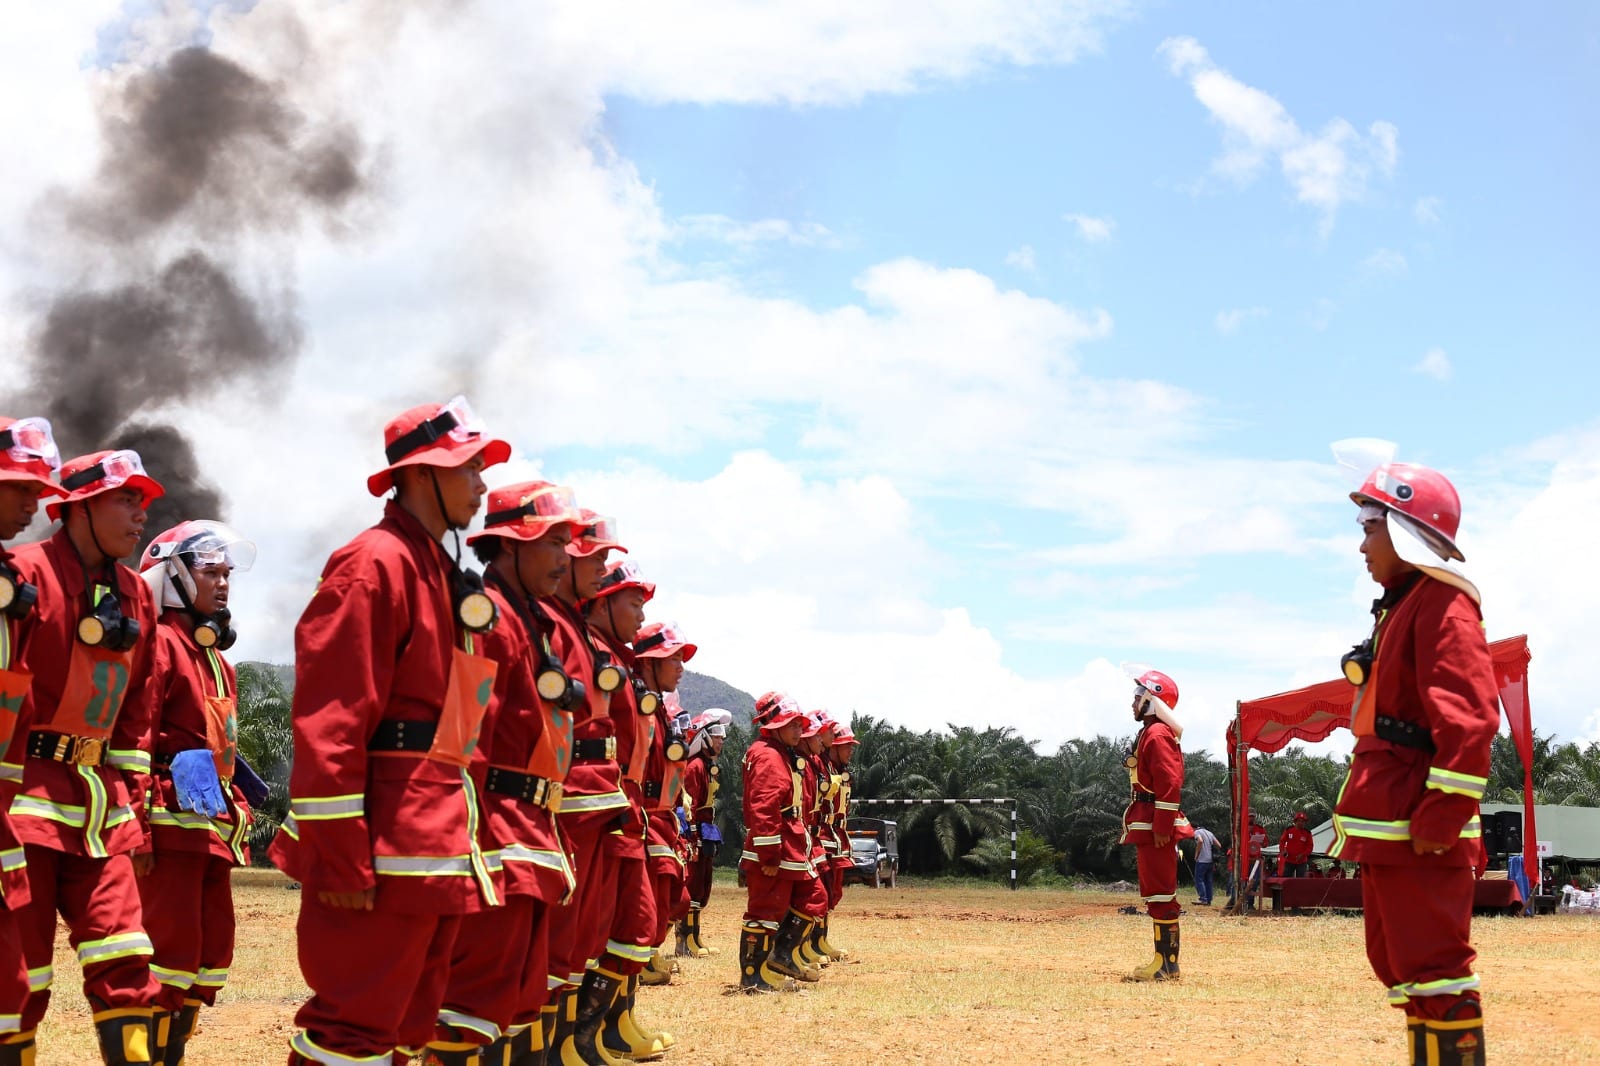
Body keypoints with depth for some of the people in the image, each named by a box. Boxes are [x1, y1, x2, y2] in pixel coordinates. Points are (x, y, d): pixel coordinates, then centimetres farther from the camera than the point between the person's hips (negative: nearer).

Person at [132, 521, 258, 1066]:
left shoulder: (216, 659, 21)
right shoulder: (160, 643, -7)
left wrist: (235, 810, 18)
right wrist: (140, 821, -23)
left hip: (213, 826, 9)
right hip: (172, 818, -9)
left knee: (212, 950, 10)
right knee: (173, 948, -12)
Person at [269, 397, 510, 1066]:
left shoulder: (445, 576, 18)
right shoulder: (374, 564, -12)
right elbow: (327, 722, -19)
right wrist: (344, 857, -22)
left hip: (438, 846, 10)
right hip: (389, 851, -10)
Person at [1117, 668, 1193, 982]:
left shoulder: (1158, 735, -14)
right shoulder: (1150, 733, 18)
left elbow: (1169, 783, -22)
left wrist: (1162, 827, -24)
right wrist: (1139, 825, 22)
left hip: (1157, 828, -11)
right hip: (1149, 828, 11)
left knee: (1161, 893, -8)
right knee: (1157, 894, 12)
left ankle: (1167, 964, -6)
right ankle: (1164, 961, 17)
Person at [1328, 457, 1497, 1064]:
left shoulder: (1441, 603, -12)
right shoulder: (1399, 606, 19)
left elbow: (1469, 719, -22)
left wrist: (1439, 819, -24)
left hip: (1417, 830, -11)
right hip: (1385, 829, 11)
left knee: (1433, 969, -9)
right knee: (1398, 964, 16)